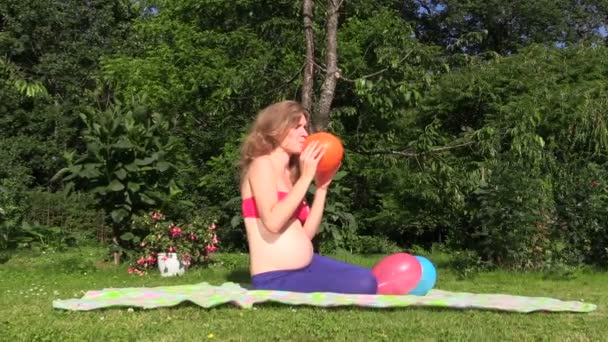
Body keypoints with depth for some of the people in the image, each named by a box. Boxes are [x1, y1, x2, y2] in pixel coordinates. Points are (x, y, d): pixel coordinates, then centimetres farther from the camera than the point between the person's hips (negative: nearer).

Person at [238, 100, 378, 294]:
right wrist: (306, 178, -18)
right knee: (360, 287, -14)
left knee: (364, 282, 0)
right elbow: (272, 222, -24)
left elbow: (306, 233, 9)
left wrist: (321, 187, 6)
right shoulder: (262, 165, -8)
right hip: (275, 280, -8)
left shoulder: (289, 173, 15)